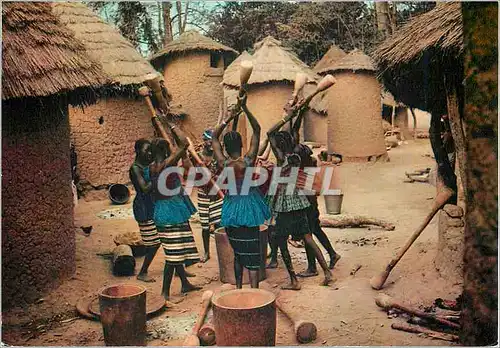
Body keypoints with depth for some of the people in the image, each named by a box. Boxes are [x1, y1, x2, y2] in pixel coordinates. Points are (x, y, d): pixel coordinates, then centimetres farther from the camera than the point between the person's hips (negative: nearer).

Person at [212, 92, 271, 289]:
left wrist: (228, 119, 6)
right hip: (248, 209, -4)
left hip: (231, 210, 4)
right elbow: (257, 130, -9)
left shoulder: (223, 164, -7)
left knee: (238, 254, 19)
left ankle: (238, 289, 28)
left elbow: (214, 137, 8)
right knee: (252, 256, -1)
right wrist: (244, 107, -11)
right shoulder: (248, 161, -14)